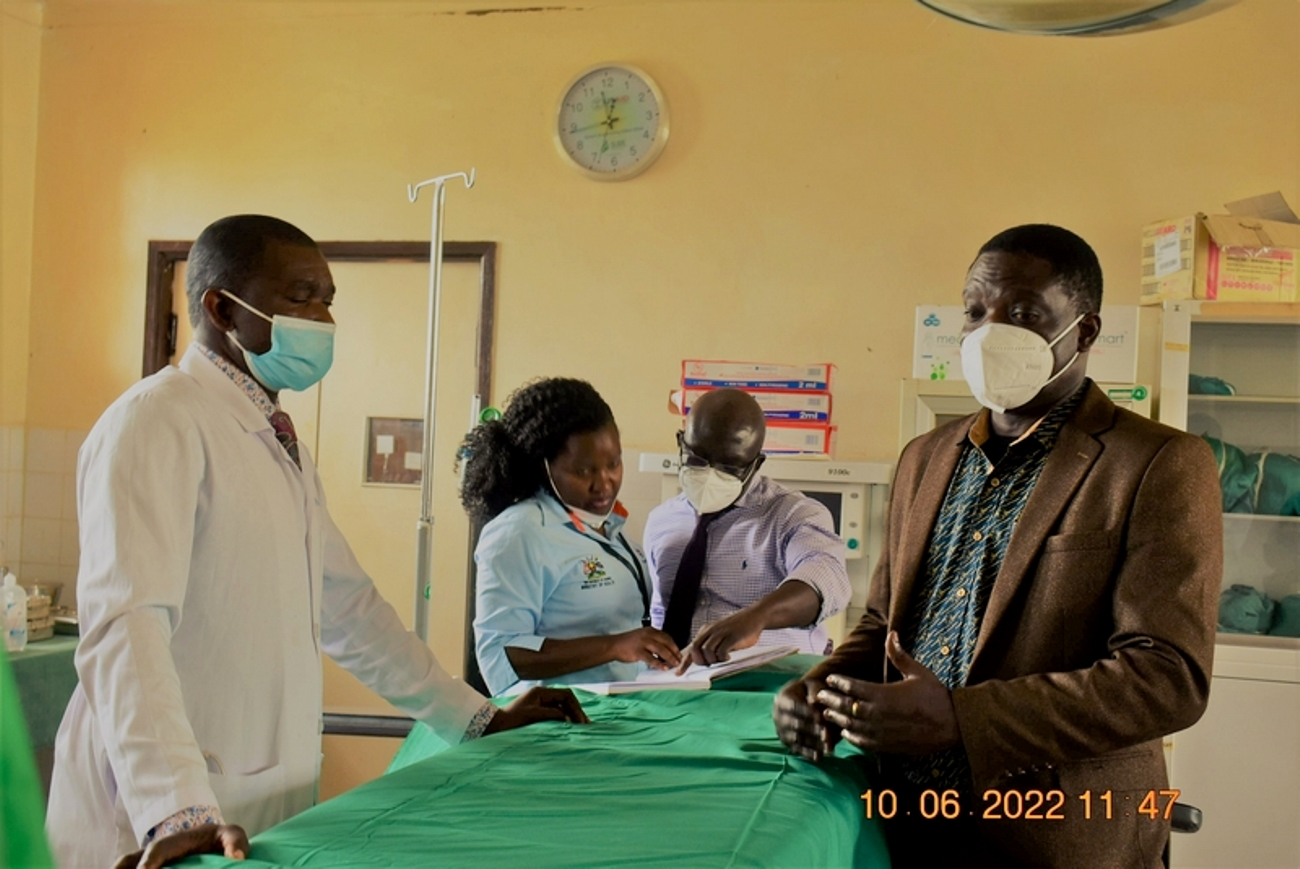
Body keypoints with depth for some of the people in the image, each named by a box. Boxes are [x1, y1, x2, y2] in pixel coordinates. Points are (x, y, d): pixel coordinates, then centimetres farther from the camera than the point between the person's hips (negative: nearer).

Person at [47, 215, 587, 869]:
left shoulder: (278, 440, 15)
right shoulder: (160, 421, -13)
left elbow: (345, 604, 19)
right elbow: (126, 623, -24)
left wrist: (480, 719, 16)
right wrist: (177, 808, -36)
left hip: (273, 797, 8)